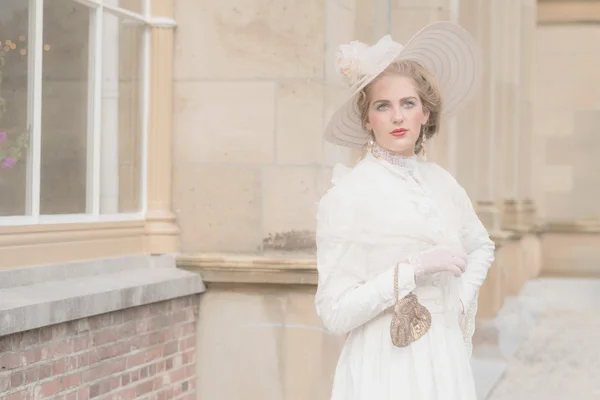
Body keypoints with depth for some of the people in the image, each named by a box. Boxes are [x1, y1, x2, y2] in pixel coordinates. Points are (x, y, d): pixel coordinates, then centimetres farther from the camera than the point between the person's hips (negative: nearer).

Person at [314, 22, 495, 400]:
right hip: (386, 366, -5)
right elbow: (335, 312, -16)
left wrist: (463, 302, 9)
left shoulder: (443, 183, 4)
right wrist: (415, 267, -19)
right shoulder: (345, 197, -13)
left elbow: (481, 246, 24)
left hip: (446, 359, 5)